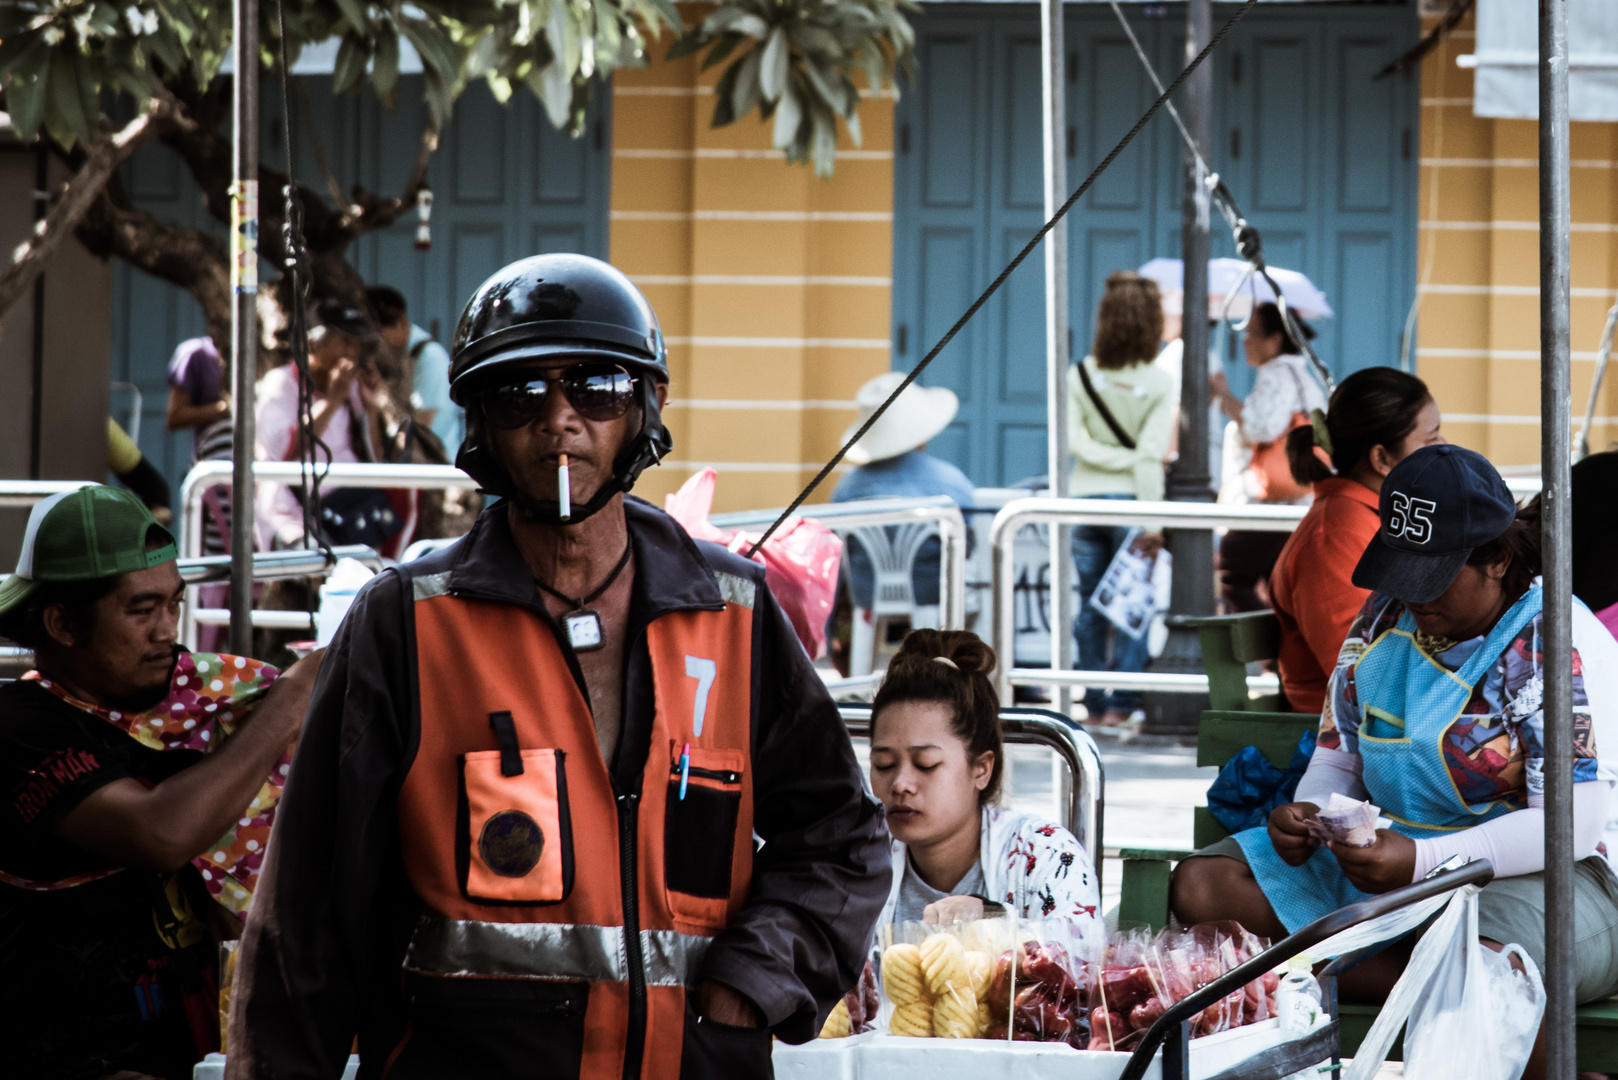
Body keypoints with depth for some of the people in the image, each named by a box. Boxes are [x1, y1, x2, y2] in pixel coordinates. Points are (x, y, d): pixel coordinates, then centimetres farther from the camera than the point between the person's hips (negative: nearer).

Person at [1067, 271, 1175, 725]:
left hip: (1084, 498, 3)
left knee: (1090, 604, 9)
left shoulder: (1079, 376, -1)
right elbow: (1150, 455, -14)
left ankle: (1095, 703, 12)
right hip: (1129, 500, -3)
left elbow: (1074, 440, -9)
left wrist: (1116, 458, -4)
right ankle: (1121, 703, -2)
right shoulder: (1160, 384, -8)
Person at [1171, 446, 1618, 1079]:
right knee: (1200, 887, -13)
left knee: (1471, 965, -45)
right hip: (1397, 860, 8)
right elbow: (1337, 764, 19)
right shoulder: (1384, 622, 10)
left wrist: (1424, 861, -30)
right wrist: (1307, 813, -7)